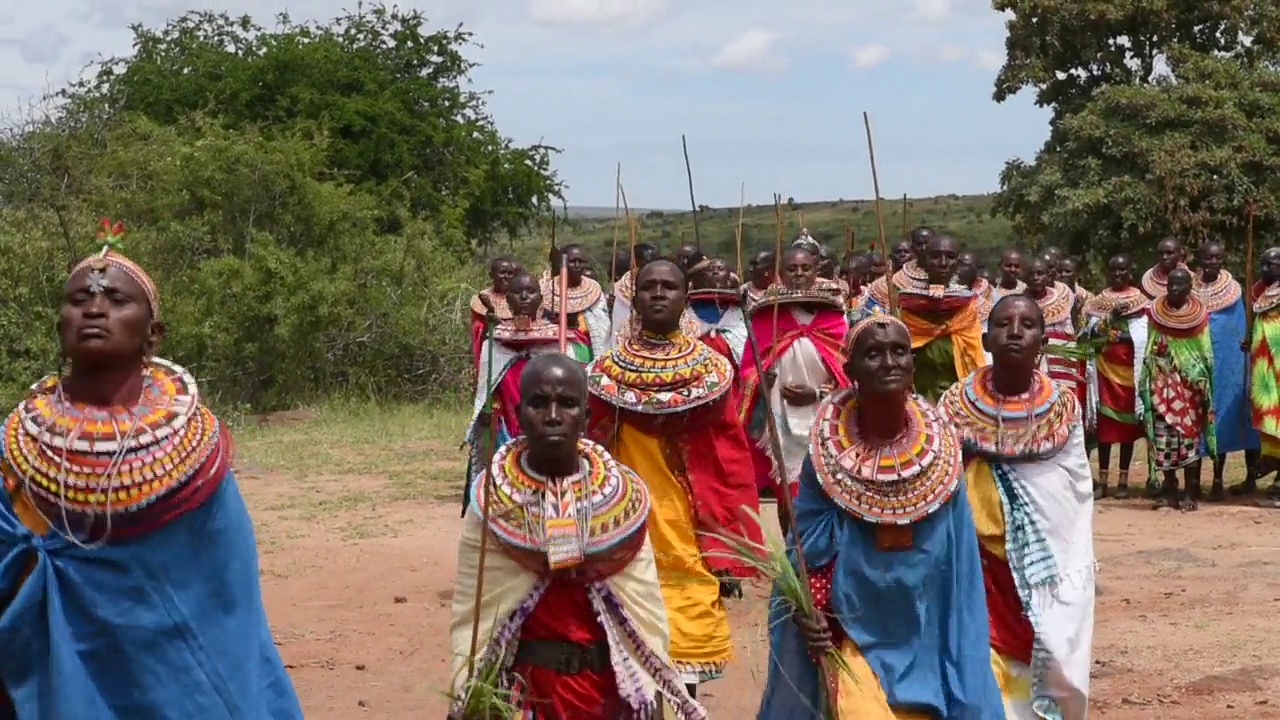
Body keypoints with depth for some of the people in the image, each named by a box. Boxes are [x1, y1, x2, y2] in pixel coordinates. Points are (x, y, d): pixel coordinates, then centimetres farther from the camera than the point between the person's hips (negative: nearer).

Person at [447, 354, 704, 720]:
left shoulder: (624, 496, -5)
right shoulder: (491, 498, -7)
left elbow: (646, 611, -3)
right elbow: (470, 613, -6)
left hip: (608, 685, 1)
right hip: (520, 686, -1)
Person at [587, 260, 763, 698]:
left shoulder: (711, 370, 4)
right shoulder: (608, 372, 5)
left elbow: (733, 468, 2)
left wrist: (729, 553, -2)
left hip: (689, 544, 0)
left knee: (687, 655, 0)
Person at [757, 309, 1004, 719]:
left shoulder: (939, 448, -4)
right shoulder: (829, 450, -10)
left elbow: (959, 556, 2)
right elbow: (806, 546, -5)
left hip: (925, 635, 3)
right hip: (854, 634, -2)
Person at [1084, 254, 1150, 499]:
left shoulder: (1139, 300, 2)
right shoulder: (1100, 299, 11)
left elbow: (1141, 336, -8)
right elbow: (1092, 330, -3)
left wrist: (1119, 335, -19)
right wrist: (1111, 316, -17)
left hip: (1129, 367, -2)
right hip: (1105, 366, 2)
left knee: (1127, 421, 2)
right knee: (1105, 421, 1)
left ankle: (1123, 480, 7)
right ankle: (1103, 480, 3)